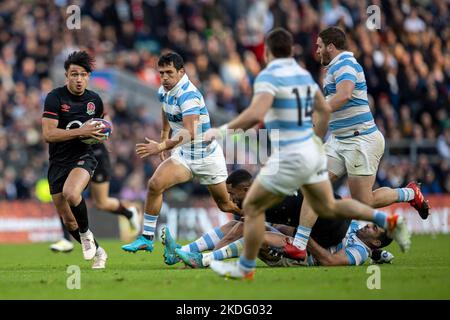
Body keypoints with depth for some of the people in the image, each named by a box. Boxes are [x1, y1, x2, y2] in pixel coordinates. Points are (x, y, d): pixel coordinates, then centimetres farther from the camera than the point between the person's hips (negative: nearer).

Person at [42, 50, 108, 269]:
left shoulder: (95, 100, 5)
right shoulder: (55, 98, -9)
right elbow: (48, 134, -18)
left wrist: (101, 135, 0)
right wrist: (81, 131, -25)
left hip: (83, 157, 0)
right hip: (58, 162, 0)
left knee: (71, 193, -33)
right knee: (68, 221, 4)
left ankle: (86, 233, -8)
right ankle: (97, 252, 26)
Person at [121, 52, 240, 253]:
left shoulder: (188, 95, -27)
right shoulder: (163, 91, -1)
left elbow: (189, 133, -39)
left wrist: (161, 147, -46)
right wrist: (164, 137, 20)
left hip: (207, 157, -6)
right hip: (183, 156, 6)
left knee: (226, 205, 6)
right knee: (155, 184, -18)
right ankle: (146, 239, -11)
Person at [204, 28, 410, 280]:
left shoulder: (269, 76, -16)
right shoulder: (303, 73, 9)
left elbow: (255, 115, -31)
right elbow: (324, 110, 18)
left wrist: (223, 130, -21)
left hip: (290, 157, -8)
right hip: (313, 150, 8)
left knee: (252, 207, 7)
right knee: (328, 207, 20)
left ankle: (245, 268, 16)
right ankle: (387, 220, 8)